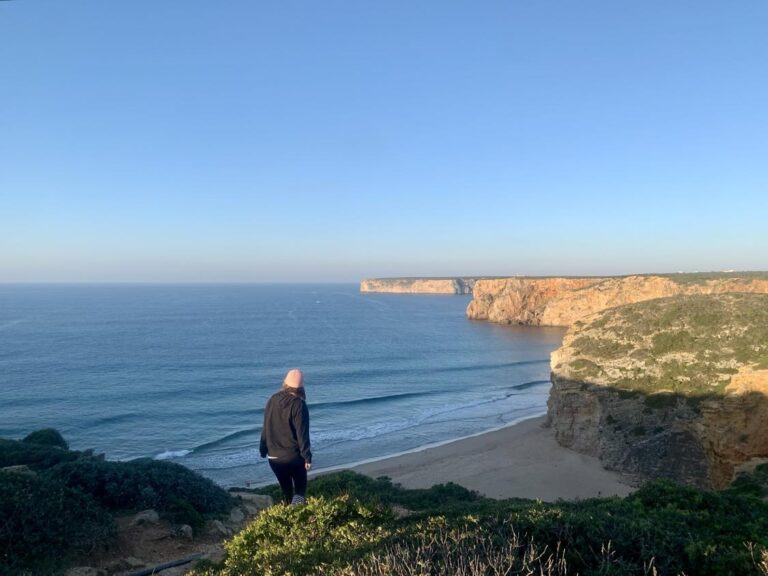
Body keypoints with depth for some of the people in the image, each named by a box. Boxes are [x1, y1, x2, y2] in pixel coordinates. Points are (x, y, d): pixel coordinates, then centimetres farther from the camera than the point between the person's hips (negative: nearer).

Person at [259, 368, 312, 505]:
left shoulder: (273, 400, 1)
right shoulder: (298, 404, -14)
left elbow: (265, 428, 8)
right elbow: (302, 434, -15)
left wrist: (263, 450, 18)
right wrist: (307, 457, -10)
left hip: (274, 455, 4)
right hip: (294, 455, -4)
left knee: (286, 489, 18)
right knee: (300, 487, 7)